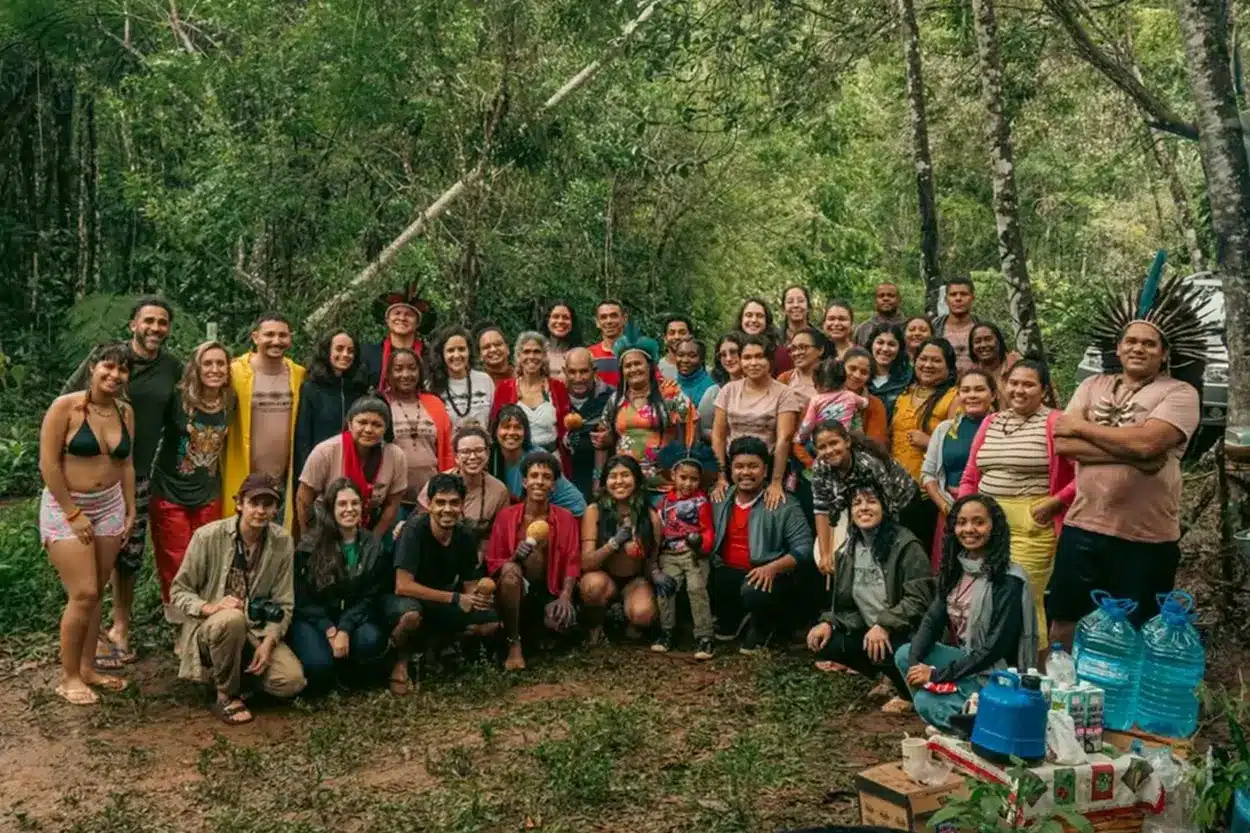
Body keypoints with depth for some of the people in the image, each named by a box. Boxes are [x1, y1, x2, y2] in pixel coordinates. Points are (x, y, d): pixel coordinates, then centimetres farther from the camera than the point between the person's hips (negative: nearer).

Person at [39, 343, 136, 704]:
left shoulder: (126, 412, 3)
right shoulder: (65, 406, -14)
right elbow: (48, 463, -15)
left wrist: (130, 510, 8)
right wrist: (73, 513, -14)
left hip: (109, 507, 5)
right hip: (65, 507, -5)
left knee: (96, 592, 9)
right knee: (83, 594, -9)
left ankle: (88, 666, 22)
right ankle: (68, 677, 7)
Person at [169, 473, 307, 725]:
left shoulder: (282, 542, -6)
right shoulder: (208, 536, -13)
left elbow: (284, 603, -3)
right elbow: (178, 591, -7)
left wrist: (268, 642, -18)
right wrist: (210, 607, -27)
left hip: (256, 631, 2)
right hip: (209, 628, -2)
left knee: (293, 681, -20)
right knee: (232, 619, -38)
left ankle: (241, 670, 11)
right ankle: (226, 697, -14)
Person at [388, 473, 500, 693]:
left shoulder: (466, 536, -8)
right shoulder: (414, 531, -25)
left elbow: (470, 586, -2)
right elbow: (403, 586, -31)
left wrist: (480, 595, -28)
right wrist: (455, 598, -32)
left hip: (440, 604, 6)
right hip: (404, 600, -5)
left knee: (490, 621, -13)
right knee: (411, 615, -41)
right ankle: (401, 662, -8)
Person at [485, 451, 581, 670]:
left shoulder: (565, 518, 2)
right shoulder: (505, 516, -1)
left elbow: (572, 562, -4)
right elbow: (492, 565, -2)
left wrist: (565, 596, -21)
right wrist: (515, 557, -23)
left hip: (549, 591, 1)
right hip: (512, 591, -1)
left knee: (563, 620, -31)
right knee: (510, 569, -34)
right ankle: (514, 644, -22)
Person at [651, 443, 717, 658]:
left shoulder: (701, 501, 0)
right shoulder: (666, 500, 11)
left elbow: (708, 529, -2)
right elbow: (658, 526, 15)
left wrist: (701, 542, -21)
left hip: (695, 554, -4)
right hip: (669, 554, 4)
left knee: (697, 588, -18)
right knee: (664, 587, -12)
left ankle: (704, 637, -12)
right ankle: (666, 632, 3)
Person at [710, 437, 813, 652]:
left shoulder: (784, 505, -7)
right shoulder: (719, 500, 9)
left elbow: (803, 547, -11)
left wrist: (772, 568, -24)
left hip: (767, 576, -5)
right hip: (727, 572, 5)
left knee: (754, 592, -38)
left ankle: (762, 626, 4)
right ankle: (731, 619, 12)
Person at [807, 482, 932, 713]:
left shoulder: (906, 545, -15)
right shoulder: (848, 550, 8)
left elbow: (919, 599, -21)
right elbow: (843, 600, 13)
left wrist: (884, 625, -31)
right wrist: (828, 622, -7)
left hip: (905, 633, -7)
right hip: (868, 630, 7)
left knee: (880, 650, -36)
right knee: (821, 643, -12)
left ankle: (910, 691, -3)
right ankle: (877, 672, 7)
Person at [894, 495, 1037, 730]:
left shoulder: (1008, 581, -20)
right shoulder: (955, 568, 3)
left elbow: (996, 647, -21)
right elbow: (933, 619, 0)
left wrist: (937, 674, -20)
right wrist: (914, 662, -19)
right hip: (963, 656, 8)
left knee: (927, 702, -21)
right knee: (904, 655, -8)